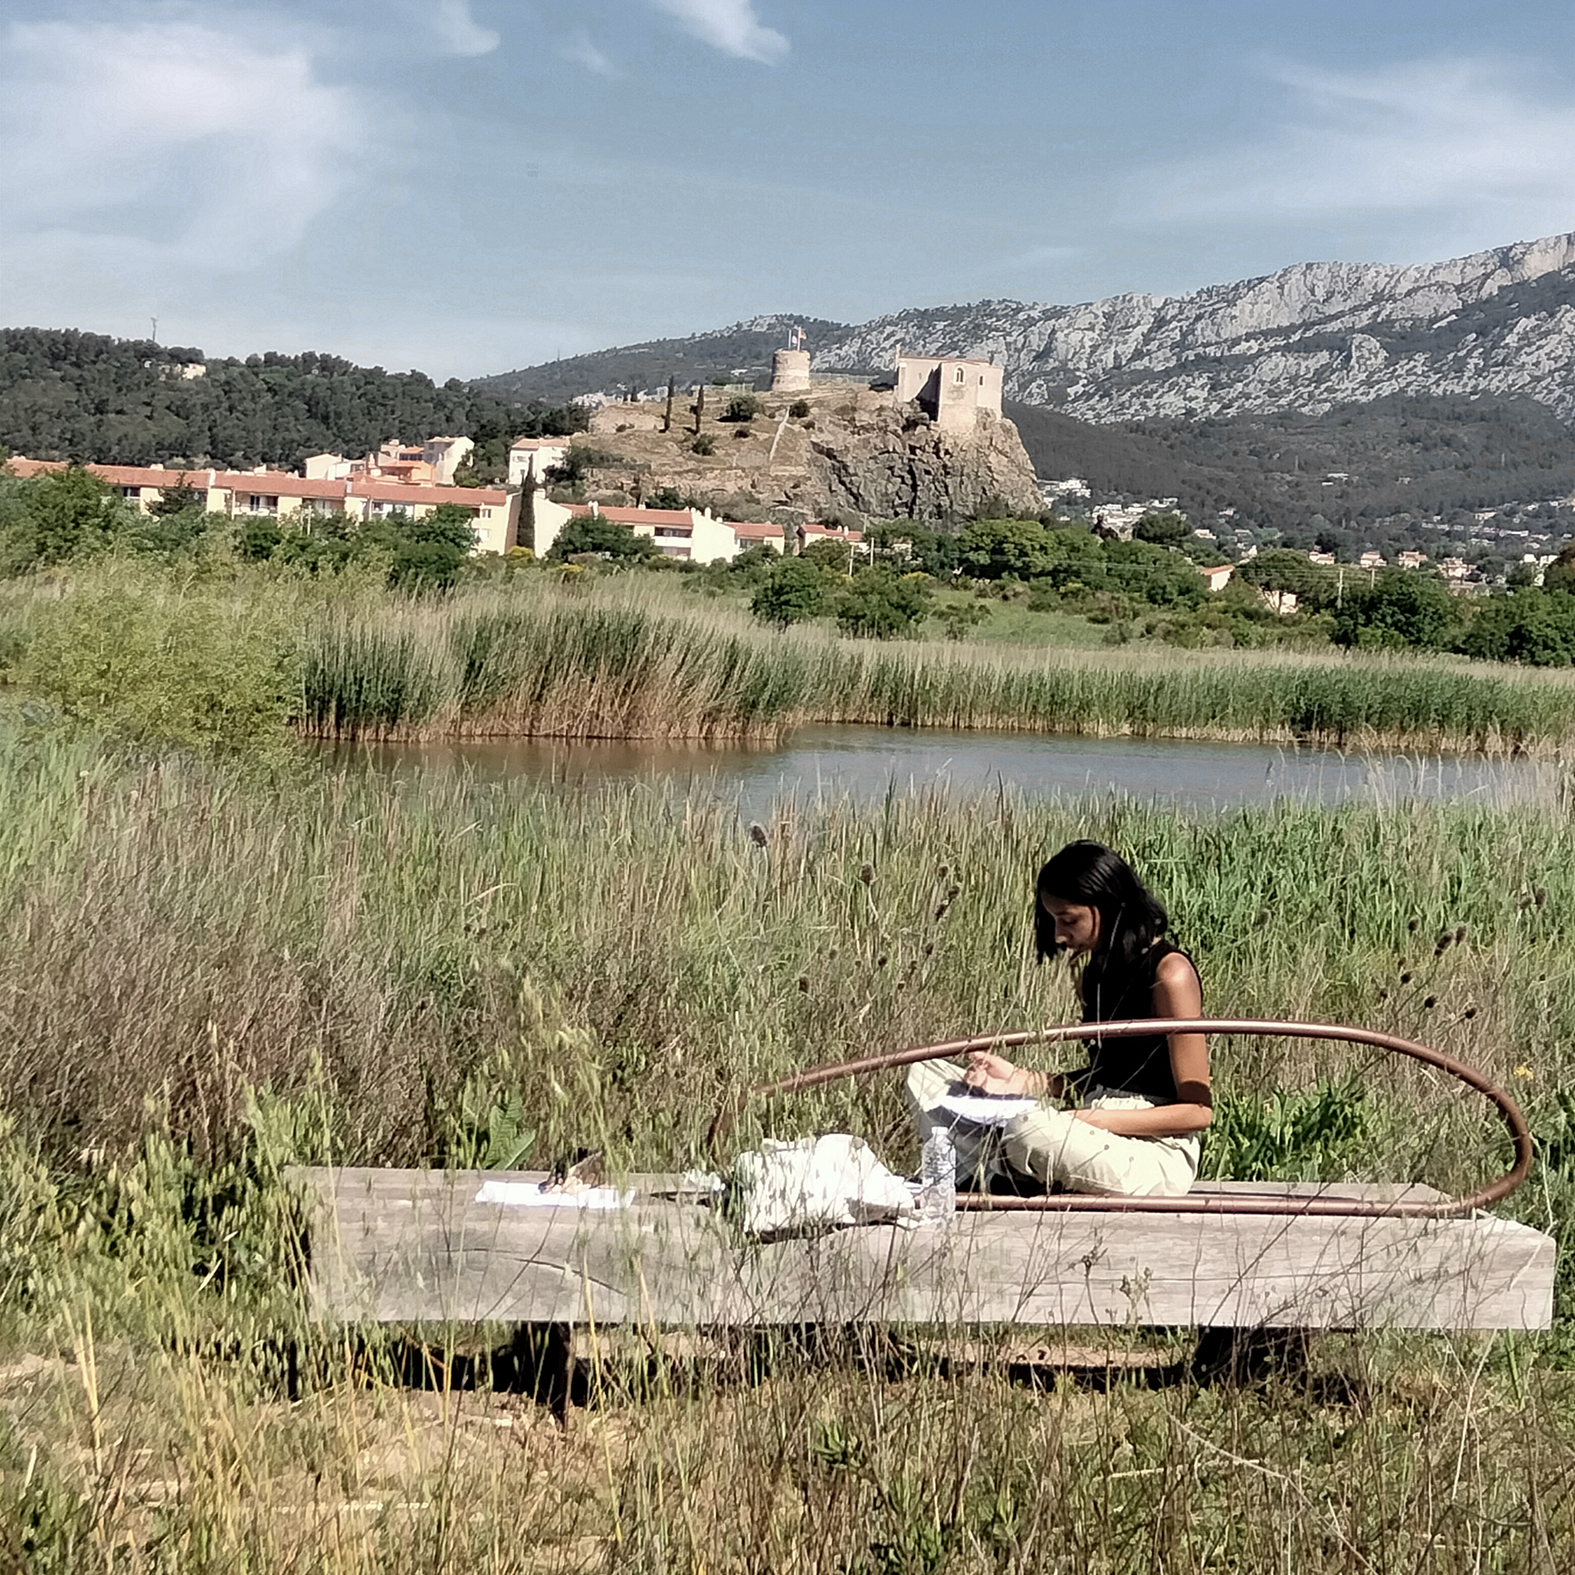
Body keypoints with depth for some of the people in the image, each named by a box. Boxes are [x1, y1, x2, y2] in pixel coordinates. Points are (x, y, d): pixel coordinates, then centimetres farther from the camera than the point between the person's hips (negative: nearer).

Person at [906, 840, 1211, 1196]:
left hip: (1159, 1156, -9)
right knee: (926, 1074, 6)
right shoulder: (1099, 971, 12)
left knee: (1031, 1128, -39)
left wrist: (1092, 1120, -20)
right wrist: (1021, 1080, 3)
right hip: (1099, 1141, 9)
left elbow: (1197, 1110, -14)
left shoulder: (1169, 973, -14)